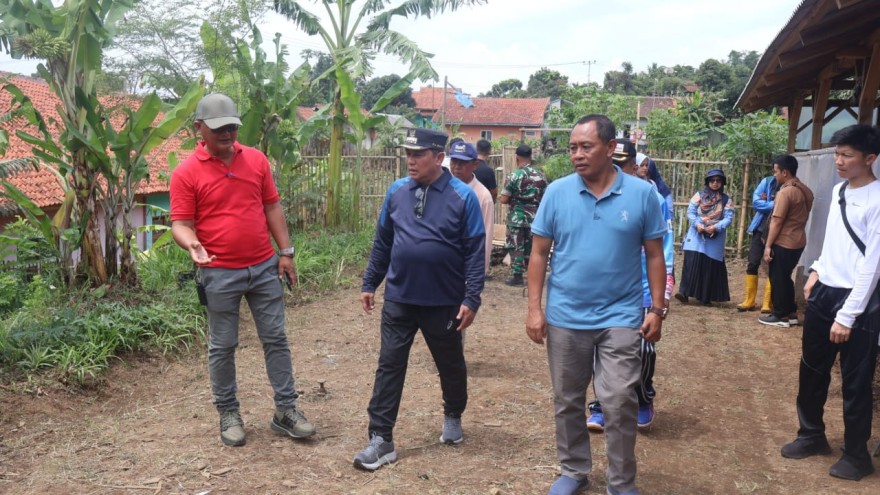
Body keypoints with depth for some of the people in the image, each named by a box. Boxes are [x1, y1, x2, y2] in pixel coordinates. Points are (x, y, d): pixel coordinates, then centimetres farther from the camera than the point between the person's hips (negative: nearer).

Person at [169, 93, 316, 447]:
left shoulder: (256, 159, 4)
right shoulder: (187, 173, -7)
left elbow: (272, 207, 8)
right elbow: (181, 223, -8)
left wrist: (286, 252, 4)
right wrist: (193, 245, -30)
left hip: (264, 267, 4)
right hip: (220, 274, -3)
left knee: (275, 339, 8)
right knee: (222, 347, 9)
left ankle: (286, 410, 19)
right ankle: (228, 414, 25)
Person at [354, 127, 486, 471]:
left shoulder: (463, 196, -10)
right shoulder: (397, 191, 1)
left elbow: (475, 251, -10)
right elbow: (382, 242, 9)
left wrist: (472, 298, -14)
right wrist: (369, 283, 9)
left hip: (444, 302, -2)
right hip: (399, 298, 3)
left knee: (451, 365, 16)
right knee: (389, 366, 2)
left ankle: (453, 417, 41)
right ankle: (381, 439, 10)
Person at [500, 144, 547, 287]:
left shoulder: (514, 176, -12)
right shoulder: (541, 175, 3)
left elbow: (503, 200, -12)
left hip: (517, 218, -5)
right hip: (535, 218, 5)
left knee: (516, 247, 3)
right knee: (532, 247, 13)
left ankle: (517, 277, 4)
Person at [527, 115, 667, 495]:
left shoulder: (641, 194, -4)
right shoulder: (557, 192, -2)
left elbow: (654, 256, 2)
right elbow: (539, 253, 1)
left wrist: (656, 309, -2)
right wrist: (534, 308, -4)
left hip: (620, 317, -1)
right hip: (565, 317, 2)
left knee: (619, 403, 0)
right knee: (567, 402, 14)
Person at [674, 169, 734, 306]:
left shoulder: (726, 200, 6)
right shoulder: (699, 195, 6)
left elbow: (728, 218, -4)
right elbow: (690, 212, -2)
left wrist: (716, 227, -21)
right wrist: (697, 224, -20)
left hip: (715, 239, 1)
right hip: (696, 236, -1)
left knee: (711, 266, 2)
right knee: (691, 262, -11)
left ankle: (707, 296, 11)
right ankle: (684, 292, -12)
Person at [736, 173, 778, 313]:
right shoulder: (767, 181, 2)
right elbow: (756, 202, -5)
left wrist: (767, 202, -15)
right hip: (761, 229, 2)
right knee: (753, 264, 3)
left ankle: (767, 303, 9)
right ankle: (750, 300, 12)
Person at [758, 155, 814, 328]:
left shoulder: (786, 192, -19)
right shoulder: (805, 191, 9)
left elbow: (777, 222, -19)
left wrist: (768, 246, -14)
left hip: (783, 243, -9)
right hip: (798, 242, 9)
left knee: (777, 279, 3)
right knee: (785, 278, 18)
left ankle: (780, 316, 10)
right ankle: (791, 313, 23)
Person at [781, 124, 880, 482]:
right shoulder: (839, 190, 8)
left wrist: (848, 315, -18)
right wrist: (817, 271, 11)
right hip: (824, 292, 7)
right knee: (811, 369, 17)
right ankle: (811, 436, 35)